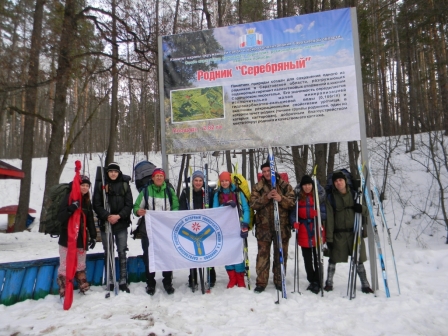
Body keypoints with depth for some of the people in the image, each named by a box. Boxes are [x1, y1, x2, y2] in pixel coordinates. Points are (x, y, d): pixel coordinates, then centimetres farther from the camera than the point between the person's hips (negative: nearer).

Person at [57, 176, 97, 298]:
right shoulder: (68, 198, -9)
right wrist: (71, 209, -34)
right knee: (65, 267, -3)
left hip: (81, 239, 6)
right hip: (67, 239, -6)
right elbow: (60, 217, -16)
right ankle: (64, 292, 8)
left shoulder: (87, 201, 11)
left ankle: (84, 287, 31)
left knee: (81, 266, 18)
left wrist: (93, 236, 13)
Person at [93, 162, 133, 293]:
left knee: (122, 252, 3)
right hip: (105, 223, 0)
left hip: (121, 224, 0)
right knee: (108, 253, 7)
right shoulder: (101, 185, 2)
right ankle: (110, 281, 17)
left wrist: (119, 216, -14)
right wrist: (107, 216, -15)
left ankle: (123, 281, 11)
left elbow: (129, 204, -1)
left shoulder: (125, 185, 3)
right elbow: (96, 205, -1)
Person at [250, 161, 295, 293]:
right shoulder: (257, 187, 7)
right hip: (263, 226, 0)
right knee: (263, 254, 4)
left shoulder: (285, 186, 5)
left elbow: (292, 202, -2)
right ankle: (261, 282, 13)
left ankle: (279, 281, 24)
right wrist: (266, 197, -19)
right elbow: (253, 203, -5)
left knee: (281, 254, 9)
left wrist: (281, 199, -21)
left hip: (282, 225, 0)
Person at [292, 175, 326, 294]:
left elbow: (324, 210, 2)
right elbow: (294, 211, 7)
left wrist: (318, 213, -18)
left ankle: (317, 282, 14)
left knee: (317, 258, 1)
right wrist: (295, 222, -9)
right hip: (303, 232, 2)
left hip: (317, 230, -2)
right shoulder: (298, 197, 4)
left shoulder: (319, 195, 0)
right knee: (307, 259, 11)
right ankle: (312, 281, 24)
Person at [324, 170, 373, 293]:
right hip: (338, 234, -1)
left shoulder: (354, 193, 4)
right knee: (333, 259, 6)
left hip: (355, 232, 1)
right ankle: (329, 283, 21)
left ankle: (365, 284, 23)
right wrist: (329, 237, -6)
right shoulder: (331, 197, -1)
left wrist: (361, 208, -18)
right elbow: (329, 218, -3)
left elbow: (366, 211, 6)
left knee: (359, 259, 7)